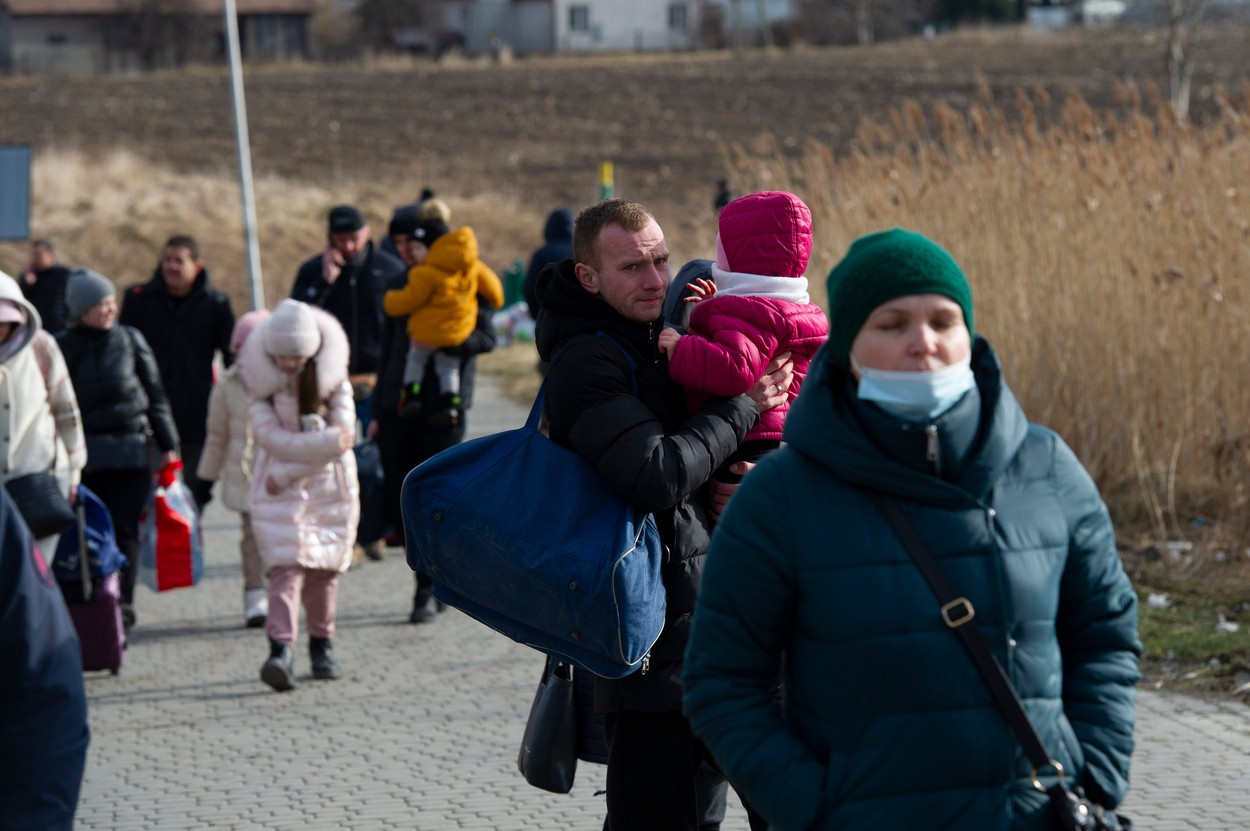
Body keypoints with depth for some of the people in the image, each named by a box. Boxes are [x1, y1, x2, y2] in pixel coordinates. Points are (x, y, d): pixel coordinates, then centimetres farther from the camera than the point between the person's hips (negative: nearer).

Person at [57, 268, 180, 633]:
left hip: (130, 449, 0)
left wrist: (167, 444, 8)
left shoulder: (130, 339, 6)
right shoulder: (64, 347, 3)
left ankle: (122, 604, -4)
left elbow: (155, 393, 10)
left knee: (124, 530, -5)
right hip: (85, 452, 0)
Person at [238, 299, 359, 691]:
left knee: (324, 568, 5)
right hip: (280, 488, -1)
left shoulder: (332, 376, -5)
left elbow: (344, 433, -13)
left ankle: (322, 644, 21)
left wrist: (288, 471, -15)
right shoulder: (263, 380, -5)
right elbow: (269, 435, -16)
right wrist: (326, 442, -24)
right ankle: (280, 649, -26)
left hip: (330, 485, 1)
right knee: (285, 566, -15)